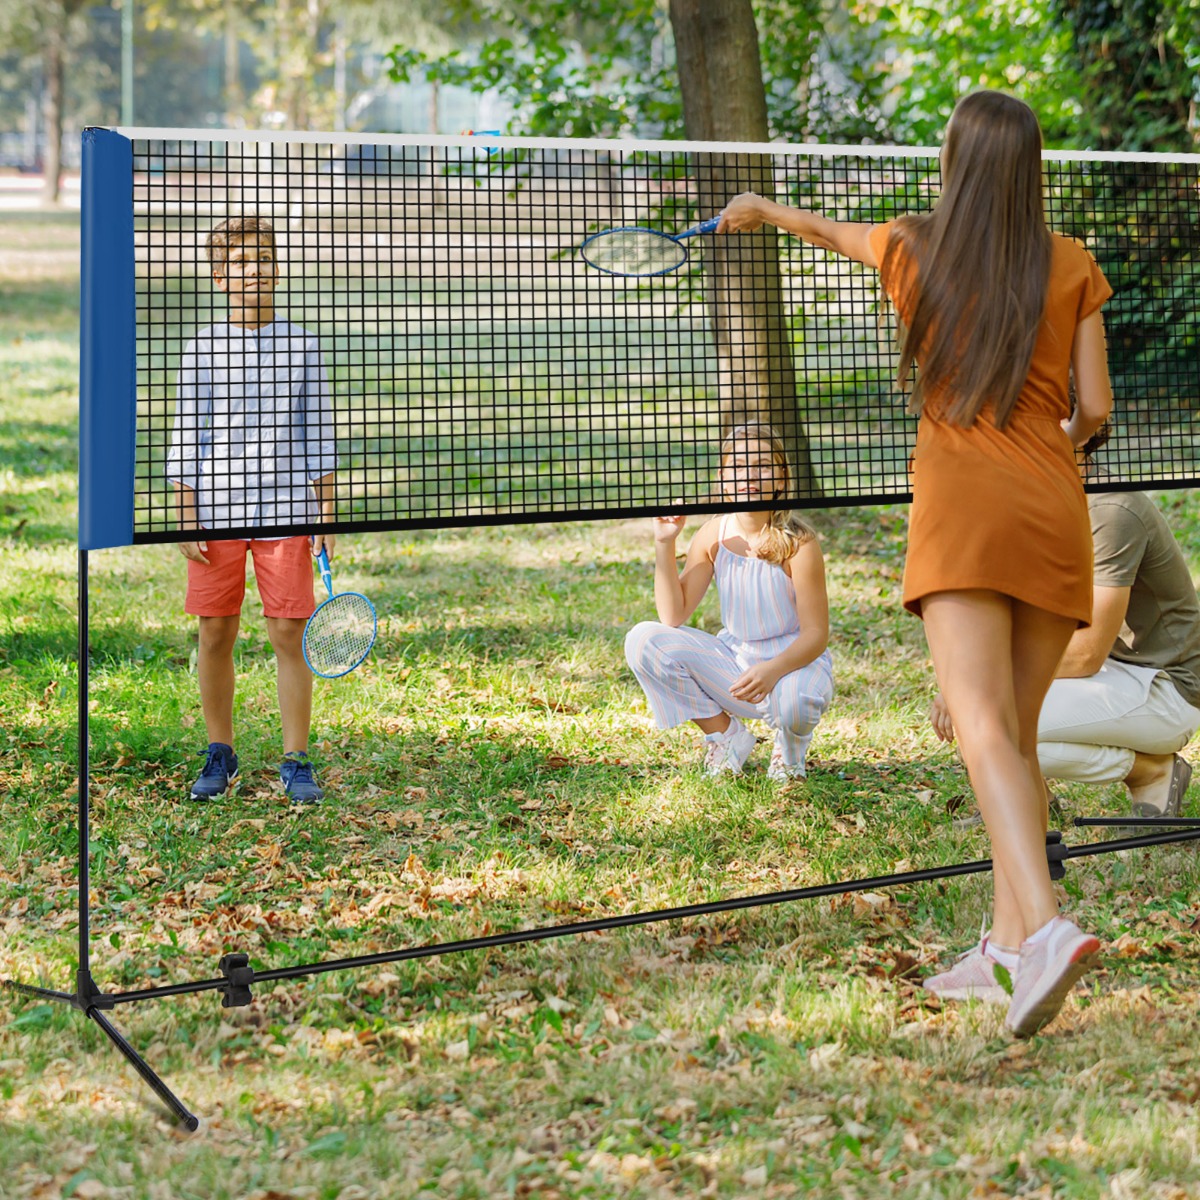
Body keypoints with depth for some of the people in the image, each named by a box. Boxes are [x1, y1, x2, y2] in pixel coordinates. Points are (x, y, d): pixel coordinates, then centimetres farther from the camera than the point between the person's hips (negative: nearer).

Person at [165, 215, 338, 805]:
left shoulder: (300, 345, 4)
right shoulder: (202, 349, 3)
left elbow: (317, 434, 6)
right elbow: (185, 439, 4)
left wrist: (325, 513, 1)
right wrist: (187, 519, -2)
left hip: (285, 511, 0)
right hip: (217, 512, 0)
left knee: (289, 635, -1)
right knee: (216, 635, 5)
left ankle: (297, 762, 8)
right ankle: (219, 756, 20)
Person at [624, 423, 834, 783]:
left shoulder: (798, 543, -17)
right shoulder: (713, 535, -5)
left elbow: (816, 634, -17)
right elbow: (674, 617, -8)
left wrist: (772, 670, -36)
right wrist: (664, 544, -17)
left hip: (794, 661, -4)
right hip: (733, 661, 4)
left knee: (793, 703, -40)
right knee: (642, 641, -15)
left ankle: (791, 743, 3)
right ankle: (725, 736, 1)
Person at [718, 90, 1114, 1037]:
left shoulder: (912, 251, 7)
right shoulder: (1072, 267, 6)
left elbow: (835, 233, 29)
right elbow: (1094, 407, 5)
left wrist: (765, 210, 51)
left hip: (961, 510, -3)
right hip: (1054, 516, 3)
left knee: (985, 728, -17)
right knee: (1019, 735, 14)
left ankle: (1046, 926, -36)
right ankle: (1009, 941, 17)